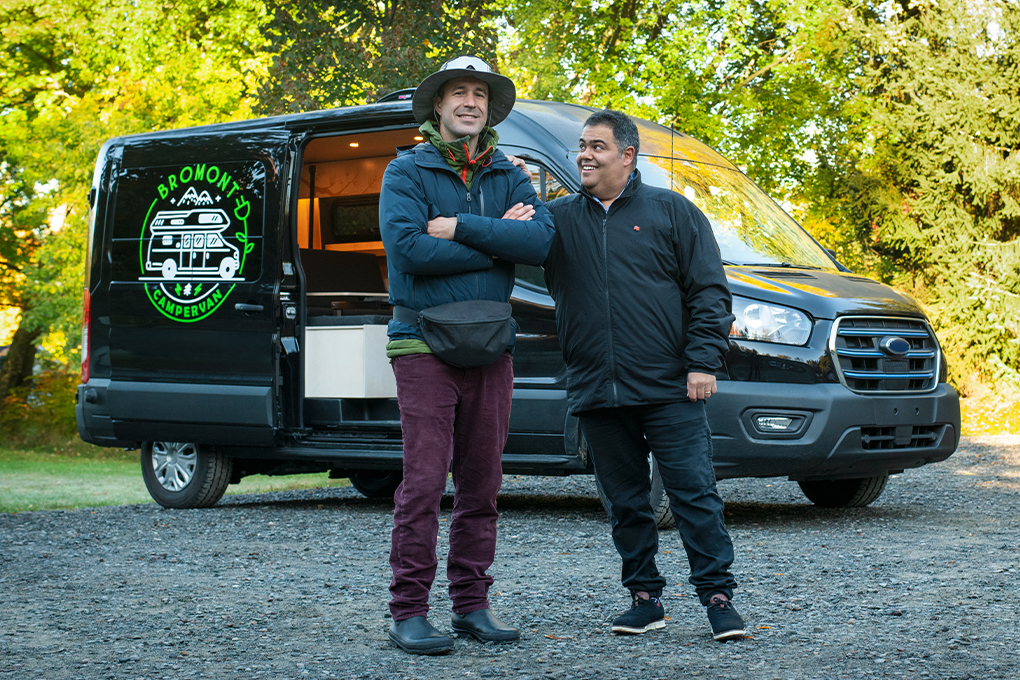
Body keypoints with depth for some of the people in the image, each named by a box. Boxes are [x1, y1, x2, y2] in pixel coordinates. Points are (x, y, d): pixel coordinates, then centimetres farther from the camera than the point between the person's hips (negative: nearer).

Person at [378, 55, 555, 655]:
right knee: (424, 482, -8)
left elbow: (542, 239, -5)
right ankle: (409, 612, -3)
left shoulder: (509, 177, 13)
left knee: (482, 483, 7)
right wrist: (498, 239, -9)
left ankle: (472, 602, 16)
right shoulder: (407, 172, 1)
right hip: (424, 344, -4)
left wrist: (459, 228, -13)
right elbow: (409, 247, -16)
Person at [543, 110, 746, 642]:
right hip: (595, 393, 3)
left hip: (668, 389, -3)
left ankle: (718, 597, 2)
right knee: (625, 502, 9)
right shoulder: (559, 218, 13)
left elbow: (709, 292, 3)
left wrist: (702, 361, -7)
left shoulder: (672, 212, 5)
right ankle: (644, 598, 19)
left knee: (694, 493, -4)